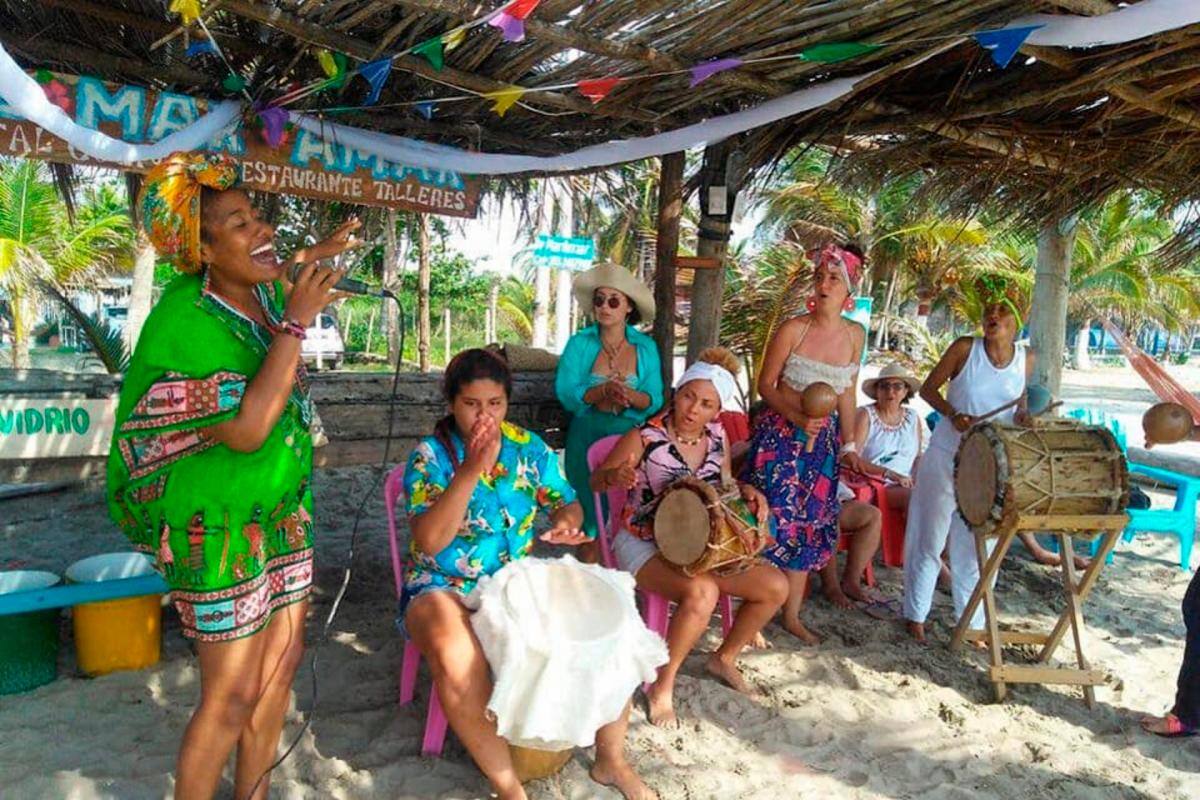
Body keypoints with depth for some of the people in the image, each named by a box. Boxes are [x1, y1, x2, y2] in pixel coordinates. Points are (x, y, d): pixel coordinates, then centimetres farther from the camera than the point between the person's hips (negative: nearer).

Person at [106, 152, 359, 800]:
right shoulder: (183, 323, -23)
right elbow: (246, 429, -32)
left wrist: (310, 259, 12)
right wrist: (297, 322, -28)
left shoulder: (262, 292, 0)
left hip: (281, 509, 8)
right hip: (220, 525, -8)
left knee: (282, 662, 15)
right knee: (233, 693, 1)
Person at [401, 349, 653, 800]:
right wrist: (472, 469, -28)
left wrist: (563, 523, -16)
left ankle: (611, 761, 5)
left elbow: (569, 505, 9)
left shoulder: (528, 446, 2)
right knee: (457, 658, -37)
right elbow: (430, 542, -20)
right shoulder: (430, 454, -9)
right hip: (446, 586, -4)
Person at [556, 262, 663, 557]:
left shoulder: (646, 348, 5)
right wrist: (603, 391, -23)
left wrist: (630, 395, -22)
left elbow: (654, 400, -1)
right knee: (590, 500, -11)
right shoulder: (579, 343, 2)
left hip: (631, 435, 1)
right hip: (588, 434, 0)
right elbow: (565, 393, -8)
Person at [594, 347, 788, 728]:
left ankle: (725, 658, 20)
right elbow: (596, 481, -11)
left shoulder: (717, 436, -1)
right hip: (644, 544, -6)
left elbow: (723, 484, 16)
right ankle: (662, 687, -13)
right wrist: (615, 476, -35)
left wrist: (746, 490, -7)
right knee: (702, 591, -35)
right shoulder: (645, 438, -17)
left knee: (775, 586, -4)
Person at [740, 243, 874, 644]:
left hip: (822, 439, 4)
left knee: (809, 522, 6)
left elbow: (847, 395, 12)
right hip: (780, 436, -4)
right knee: (775, 518, -5)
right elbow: (765, 385, -5)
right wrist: (798, 416, -20)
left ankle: (792, 615, 17)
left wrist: (848, 445, 12)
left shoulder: (855, 335, 4)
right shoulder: (793, 330, -10)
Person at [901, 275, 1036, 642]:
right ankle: (915, 614, 21)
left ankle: (972, 621, 27)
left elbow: (1019, 407, 10)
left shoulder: (1027, 360, 0)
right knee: (930, 539, 7)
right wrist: (953, 414, -20)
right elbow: (929, 388, -3)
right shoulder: (966, 348, -9)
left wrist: (1024, 417, -13)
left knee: (977, 545, 12)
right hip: (946, 457, -3)